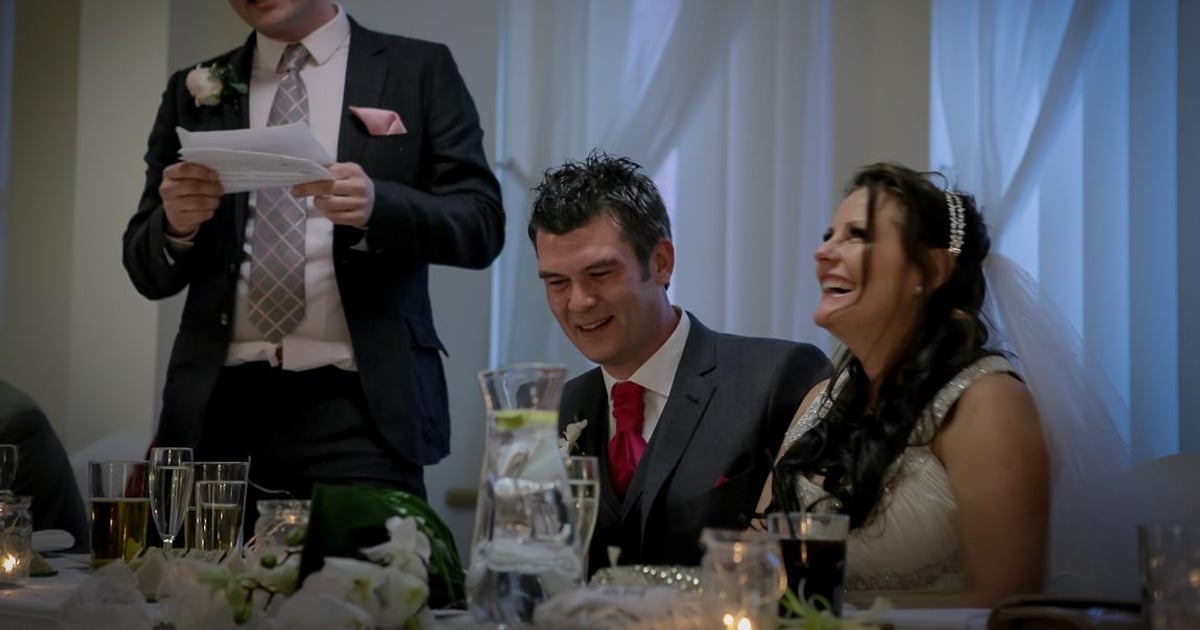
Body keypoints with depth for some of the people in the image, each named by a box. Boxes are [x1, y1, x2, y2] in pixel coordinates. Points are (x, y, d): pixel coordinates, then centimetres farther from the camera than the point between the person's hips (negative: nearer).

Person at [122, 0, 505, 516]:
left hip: (360, 404, -2)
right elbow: (149, 274, 15)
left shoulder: (418, 70, 8)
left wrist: (376, 207, -18)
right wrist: (176, 227, -8)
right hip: (220, 404, 3)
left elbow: (482, 226, 0)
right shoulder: (195, 92, 15)